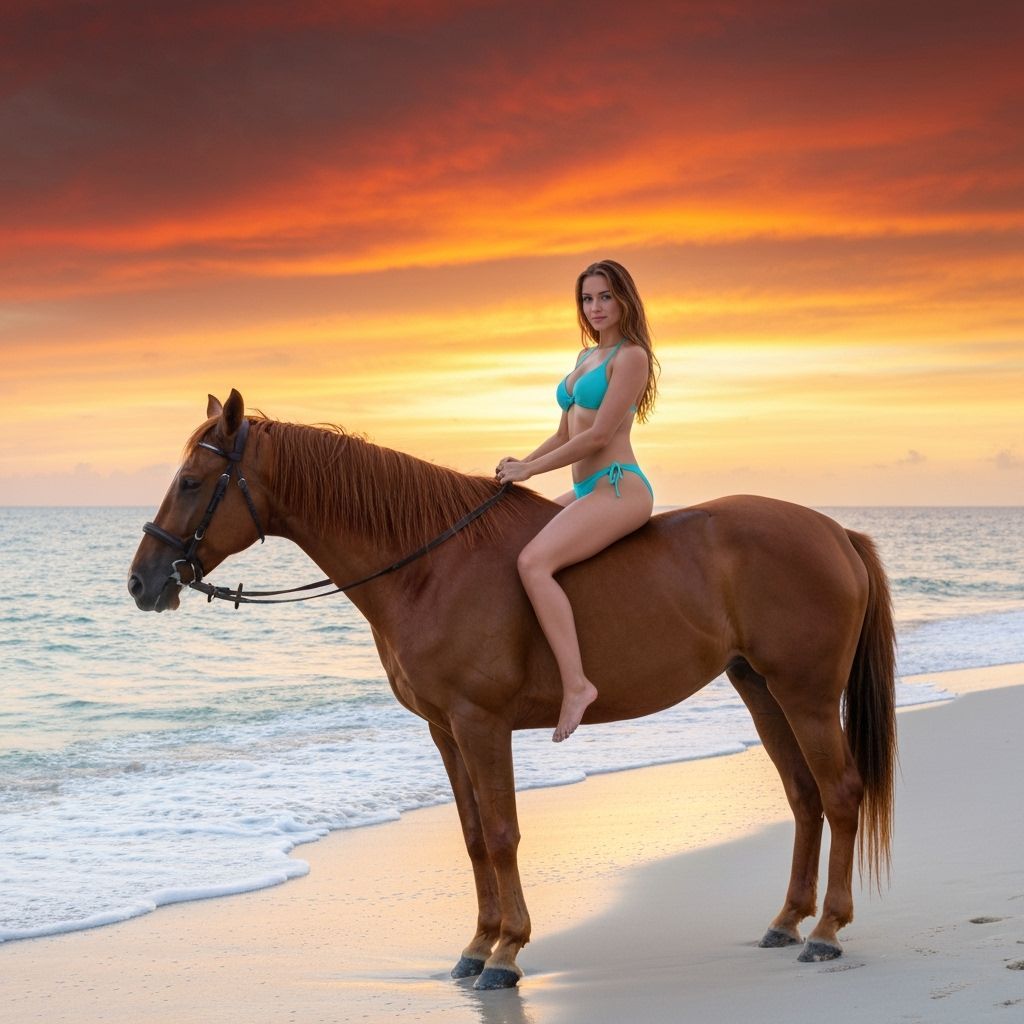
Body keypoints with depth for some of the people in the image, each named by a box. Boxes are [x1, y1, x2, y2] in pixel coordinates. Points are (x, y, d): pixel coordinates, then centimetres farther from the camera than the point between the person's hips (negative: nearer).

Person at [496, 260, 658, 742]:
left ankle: (576, 683, -31)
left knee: (533, 561, -29)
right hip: (588, 491, 10)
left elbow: (598, 435, -15)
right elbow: (565, 434, 23)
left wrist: (529, 469, -12)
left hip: (618, 486, -10)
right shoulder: (587, 357, 20)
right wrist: (520, 464, 6)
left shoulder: (631, 356, -8)